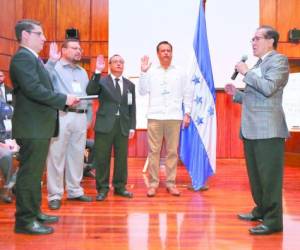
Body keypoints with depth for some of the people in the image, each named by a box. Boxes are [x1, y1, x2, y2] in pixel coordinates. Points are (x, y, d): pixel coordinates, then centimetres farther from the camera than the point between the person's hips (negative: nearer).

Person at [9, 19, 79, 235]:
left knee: (35, 172, 16)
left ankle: (34, 212, 27)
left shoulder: (33, 59, 19)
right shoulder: (23, 57, -12)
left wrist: (64, 100, 3)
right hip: (32, 126, -10)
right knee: (29, 173, -4)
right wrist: (64, 99, -16)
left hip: (39, 126, 10)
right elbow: (34, 89, -23)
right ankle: (25, 220, 3)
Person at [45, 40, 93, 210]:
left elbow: (89, 94, 21)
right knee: (56, 156, -2)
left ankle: (75, 191, 20)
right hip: (61, 116, -6)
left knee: (77, 156, 10)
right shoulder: (55, 67, 0)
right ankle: (55, 195, 4)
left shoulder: (83, 72, 19)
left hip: (80, 117, 6)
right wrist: (51, 61, -24)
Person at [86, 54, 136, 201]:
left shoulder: (130, 85, 13)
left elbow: (132, 108, 12)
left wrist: (132, 127, 5)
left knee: (121, 158, 7)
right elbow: (90, 91, -16)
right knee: (102, 158, 1)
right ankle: (102, 188, 10)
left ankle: (120, 187, 19)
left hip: (123, 126, 3)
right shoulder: (102, 81, 4)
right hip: (105, 125, -3)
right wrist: (97, 72, -21)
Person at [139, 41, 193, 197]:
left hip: (174, 117, 1)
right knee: (153, 151, 2)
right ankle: (153, 183, 9)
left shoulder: (180, 73, 8)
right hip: (155, 117, 0)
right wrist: (143, 72, -6)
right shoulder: (151, 73, 5)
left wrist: (187, 113, 3)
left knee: (172, 151, 4)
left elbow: (188, 94, 9)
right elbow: (142, 92, -1)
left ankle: (171, 183, 12)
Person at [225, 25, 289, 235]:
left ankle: (273, 220, 2)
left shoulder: (279, 60, -4)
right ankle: (261, 210, 29)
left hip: (267, 129, -9)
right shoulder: (258, 65, 21)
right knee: (255, 174, 16)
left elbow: (268, 88, -20)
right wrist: (236, 94, 12)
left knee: (269, 175, -5)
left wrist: (246, 73, -11)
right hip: (251, 129, 9)